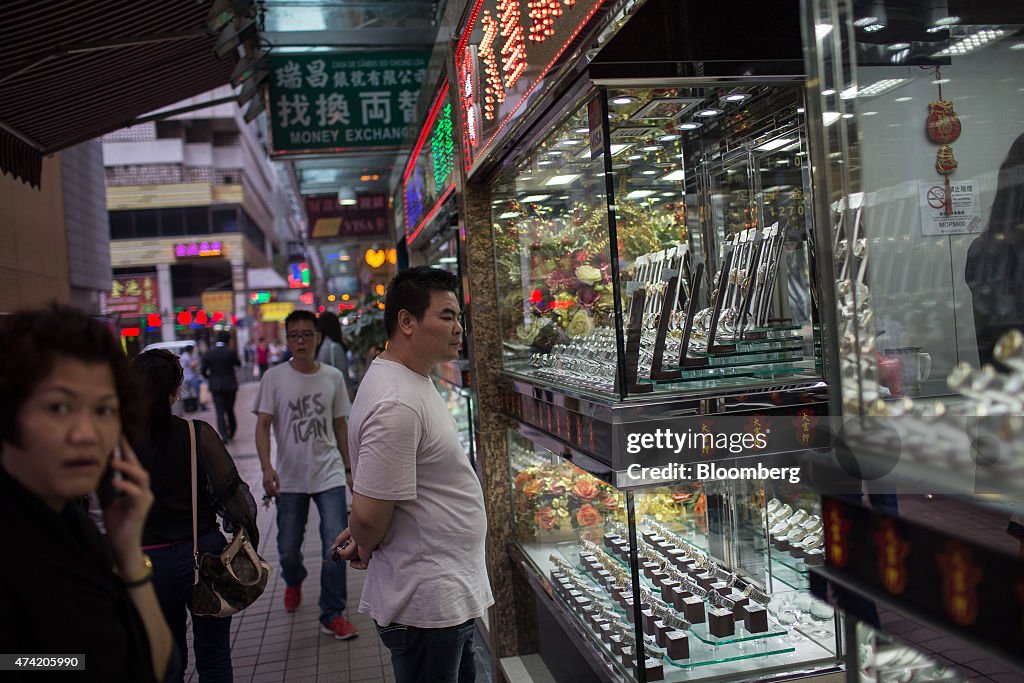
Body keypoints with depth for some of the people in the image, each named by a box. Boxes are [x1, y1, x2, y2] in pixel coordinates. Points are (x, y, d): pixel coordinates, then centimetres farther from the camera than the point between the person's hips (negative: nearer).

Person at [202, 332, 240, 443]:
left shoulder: (208, 353, -5)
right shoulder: (231, 352, -9)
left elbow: (204, 371, -2)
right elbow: (238, 363, 5)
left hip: (215, 385, 0)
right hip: (230, 385, 0)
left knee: (220, 411, 1)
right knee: (230, 409, 16)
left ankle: (224, 435, -10)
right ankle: (231, 433, 27)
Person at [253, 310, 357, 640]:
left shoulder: (333, 377, 3)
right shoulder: (275, 377, -2)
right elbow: (262, 426, -4)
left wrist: (347, 468, 13)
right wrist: (267, 468, -17)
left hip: (329, 475, 0)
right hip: (290, 478, 0)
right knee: (288, 548, 10)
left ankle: (332, 615, 7)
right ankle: (293, 582, 45)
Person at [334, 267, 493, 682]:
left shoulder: (412, 381, 9)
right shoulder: (397, 405, -26)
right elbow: (369, 514, -24)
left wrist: (363, 537, 10)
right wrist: (365, 547, -4)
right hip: (428, 605, -10)